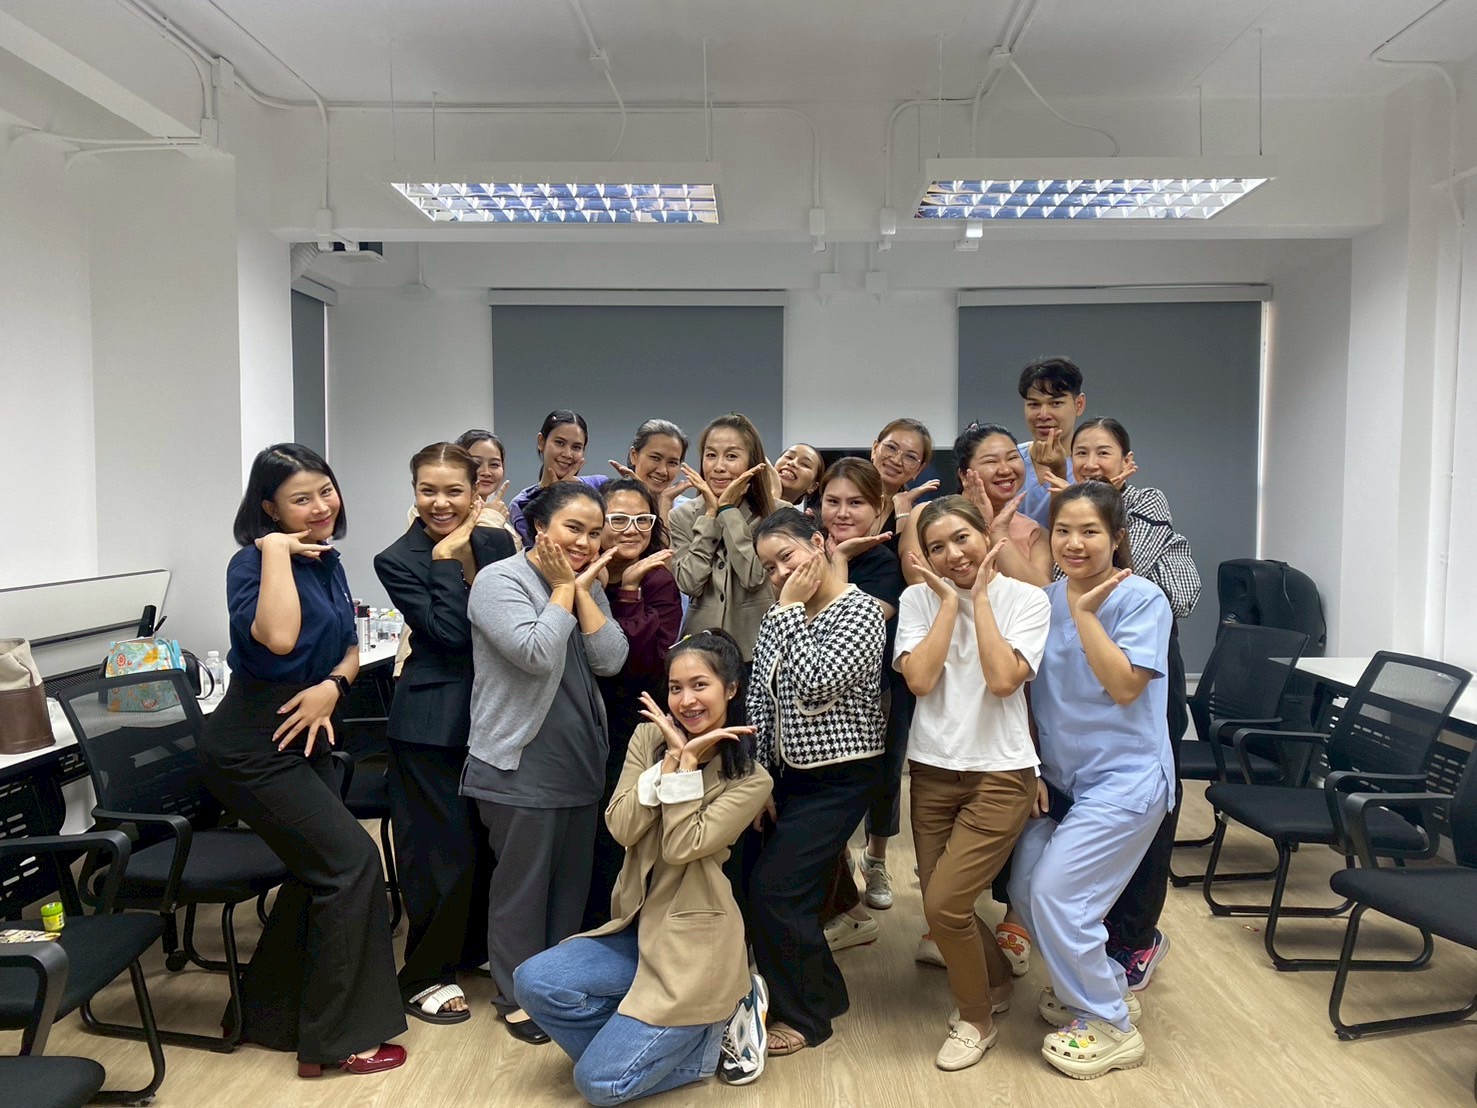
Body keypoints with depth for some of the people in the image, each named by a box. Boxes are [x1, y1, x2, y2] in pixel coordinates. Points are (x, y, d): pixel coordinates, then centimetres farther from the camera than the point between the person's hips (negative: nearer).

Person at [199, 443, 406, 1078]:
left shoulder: (326, 561, 7)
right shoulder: (253, 562, -17)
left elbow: (351, 649, 12)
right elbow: (278, 638, -36)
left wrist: (332, 687, -9)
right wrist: (276, 550, -28)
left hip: (304, 736, 9)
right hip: (253, 747, -8)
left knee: (320, 870, 15)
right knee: (352, 860, -10)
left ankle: (272, 1014, 34)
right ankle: (336, 1039, 3)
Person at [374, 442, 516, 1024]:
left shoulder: (498, 542, 4)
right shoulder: (397, 560, -8)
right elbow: (450, 633, -17)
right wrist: (447, 558, -15)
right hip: (434, 721, -5)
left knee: (489, 839, 15)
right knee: (444, 850, 2)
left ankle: (472, 947, 37)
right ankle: (425, 976, 21)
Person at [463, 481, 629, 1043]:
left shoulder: (587, 587, 9)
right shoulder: (500, 581, -11)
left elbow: (611, 660, -4)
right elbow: (538, 654, -24)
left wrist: (582, 589, -8)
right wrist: (562, 588, -13)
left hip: (581, 761, 7)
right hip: (521, 764, -6)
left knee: (571, 882, 15)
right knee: (522, 885, 4)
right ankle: (518, 995, 20)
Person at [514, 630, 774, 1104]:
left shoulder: (750, 779, -10)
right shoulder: (649, 738, 1)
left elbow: (682, 847, -21)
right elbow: (621, 828, -11)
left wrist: (687, 762, -19)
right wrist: (671, 757, -17)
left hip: (695, 943, -6)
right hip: (638, 927, 6)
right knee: (534, 982, -17)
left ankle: (714, 1033, 11)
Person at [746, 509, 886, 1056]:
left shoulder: (861, 611, -14)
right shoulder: (782, 617, 6)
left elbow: (815, 685, -26)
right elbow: (760, 699, 6)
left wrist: (791, 610, -19)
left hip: (840, 777, -7)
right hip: (789, 772, 7)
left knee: (774, 890, -9)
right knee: (776, 886, 5)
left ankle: (805, 1015, 12)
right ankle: (823, 992, 28)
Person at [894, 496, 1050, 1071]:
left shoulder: (1026, 599, -6)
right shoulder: (918, 599, 0)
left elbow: (1003, 680, -21)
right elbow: (919, 679, -14)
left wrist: (980, 597, -14)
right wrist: (949, 599, -12)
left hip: (1000, 775, -4)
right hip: (932, 770, 4)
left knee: (943, 903, -12)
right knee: (941, 903, 10)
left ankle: (976, 1019, 15)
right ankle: (997, 980, 42)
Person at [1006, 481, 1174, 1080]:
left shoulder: (1141, 598, -13)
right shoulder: (1046, 599, 3)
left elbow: (1123, 686, -23)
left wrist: (1084, 611, -24)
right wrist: (1031, 769, 6)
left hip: (1123, 777, -7)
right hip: (1061, 776, 7)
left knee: (1056, 892, -11)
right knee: (1025, 891, 6)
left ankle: (1109, 1025, 10)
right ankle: (1102, 986, 30)